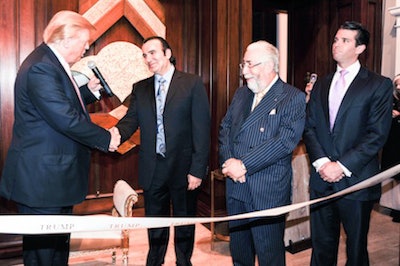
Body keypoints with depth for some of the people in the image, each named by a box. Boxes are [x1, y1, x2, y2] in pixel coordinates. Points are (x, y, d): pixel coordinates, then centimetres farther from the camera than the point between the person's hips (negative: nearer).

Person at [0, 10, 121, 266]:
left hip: (55, 176, 10)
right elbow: (66, 119, -27)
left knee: (58, 242, 21)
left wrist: (89, 91, 11)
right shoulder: (41, 68, -22)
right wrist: (106, 138, -16)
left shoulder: (51, 63, 12)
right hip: (42, 178, -10)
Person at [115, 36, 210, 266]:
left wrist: (198, 169, -14)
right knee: (155, 227, 17)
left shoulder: (193, 84, -5)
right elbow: (131, 120, -2)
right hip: (153, 169, 3)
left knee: (184, 225, 15)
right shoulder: (140, 88, 8)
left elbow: (201, 129, -9)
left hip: (183, 167, -3)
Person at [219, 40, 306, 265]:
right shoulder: (241, 94, 12)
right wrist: (229, 161, -9)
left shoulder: (294, 98, -9)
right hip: (236, 187, 6)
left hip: (268, 192, -6)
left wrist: (244, 165, -20)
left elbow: (285, 141, -19)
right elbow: (225, 129, 10)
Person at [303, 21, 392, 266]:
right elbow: (309, 128, 6)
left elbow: (377, 134, -11)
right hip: (322, 179, 4)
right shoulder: (321, 85, 12)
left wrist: (342, 166, -16)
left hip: (356, 180, -4)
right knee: (322, 245, 14)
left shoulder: (379, 85, -3)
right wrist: (321, 162, -10)